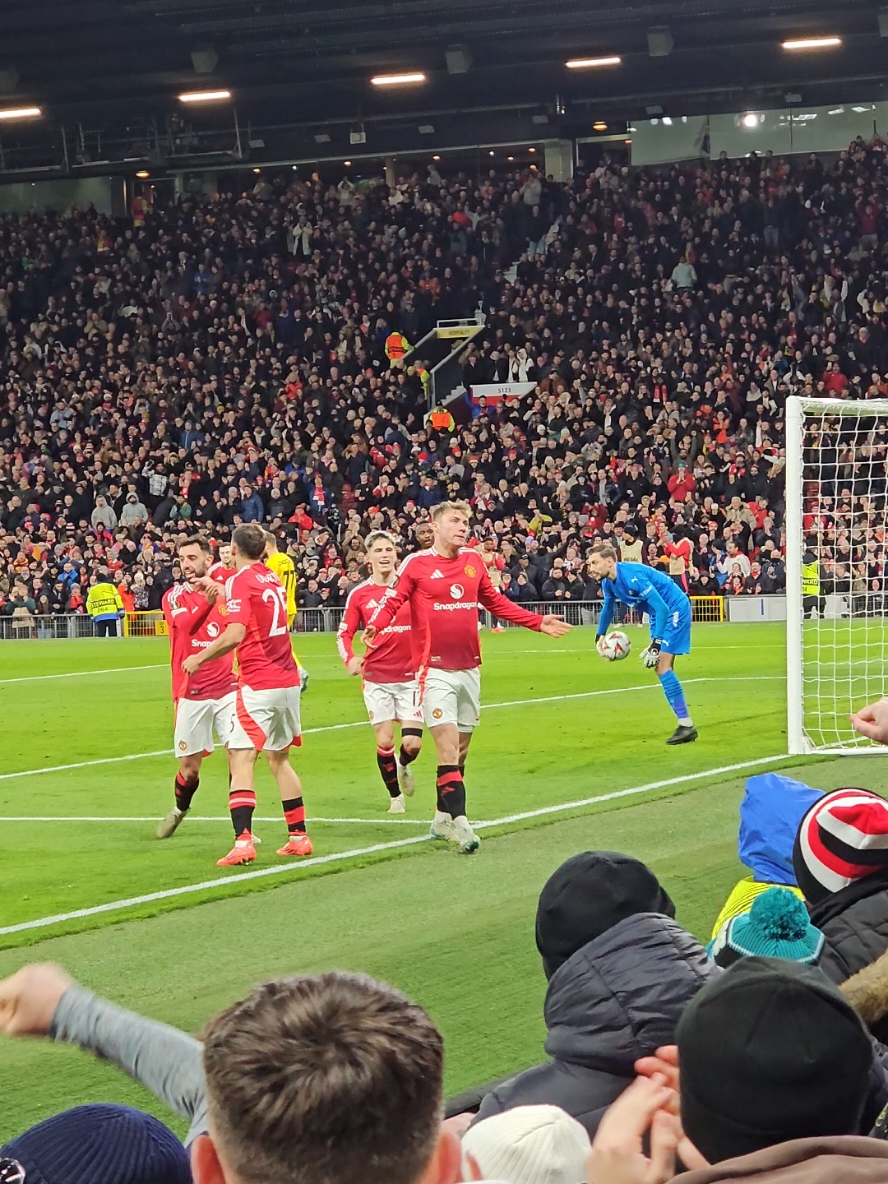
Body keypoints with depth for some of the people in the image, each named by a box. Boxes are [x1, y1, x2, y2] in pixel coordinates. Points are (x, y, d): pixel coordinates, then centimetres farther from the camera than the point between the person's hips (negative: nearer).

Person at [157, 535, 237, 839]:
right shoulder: (174, 596, 1)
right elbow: (186, 625, -20)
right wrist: (207, 598, -35)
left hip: (228, 688, 1)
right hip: (191, 694, -1)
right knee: (189, 766, 6)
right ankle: (180, 809, 35)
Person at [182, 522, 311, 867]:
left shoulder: (240, 582, -10)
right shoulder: (272, 578, 13)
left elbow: (235, 635, -21)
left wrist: (198, 658, -10)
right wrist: (220, 590, 34)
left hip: (259, 683, -8)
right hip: (288, 680, 8)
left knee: (241, 758, -10)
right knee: (279, 758, 19)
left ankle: (243, 842, -23)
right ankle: (299, 836, 21)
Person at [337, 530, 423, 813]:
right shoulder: (359, 594, 0)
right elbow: (345, 633, 4)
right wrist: (350, 658, -16)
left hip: (411, 676, 0)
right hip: (376, 678, 0)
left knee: (412, 743, -7)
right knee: (385, 742, -1)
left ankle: (403, 766, 30)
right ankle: (395, 796, 21)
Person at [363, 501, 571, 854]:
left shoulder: (474, 561, 9)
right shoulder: (416, 564, -6)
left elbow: (496, 602, 21)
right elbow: (392, 601, -10)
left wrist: (538, 622, 21)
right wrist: (374, 627, -30)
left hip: (469, 668, 6)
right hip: (435, 669, -6)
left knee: (461, 749, 10)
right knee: (448, 746, -14)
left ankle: (442, 819, 21)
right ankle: (459, 822, -16)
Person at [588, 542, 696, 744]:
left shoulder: (632, 577, -29)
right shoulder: (608, 583, -2)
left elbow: (662, 608, -32)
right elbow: (607, 609, 23)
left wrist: (656, 645, -35)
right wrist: (600, 636, 18)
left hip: (675, 609, -10)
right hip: (659, 613, 10)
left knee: (662, 666, -16)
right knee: (662, 667, 9)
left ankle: (686, 725, -14)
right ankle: (685, 725, 15)